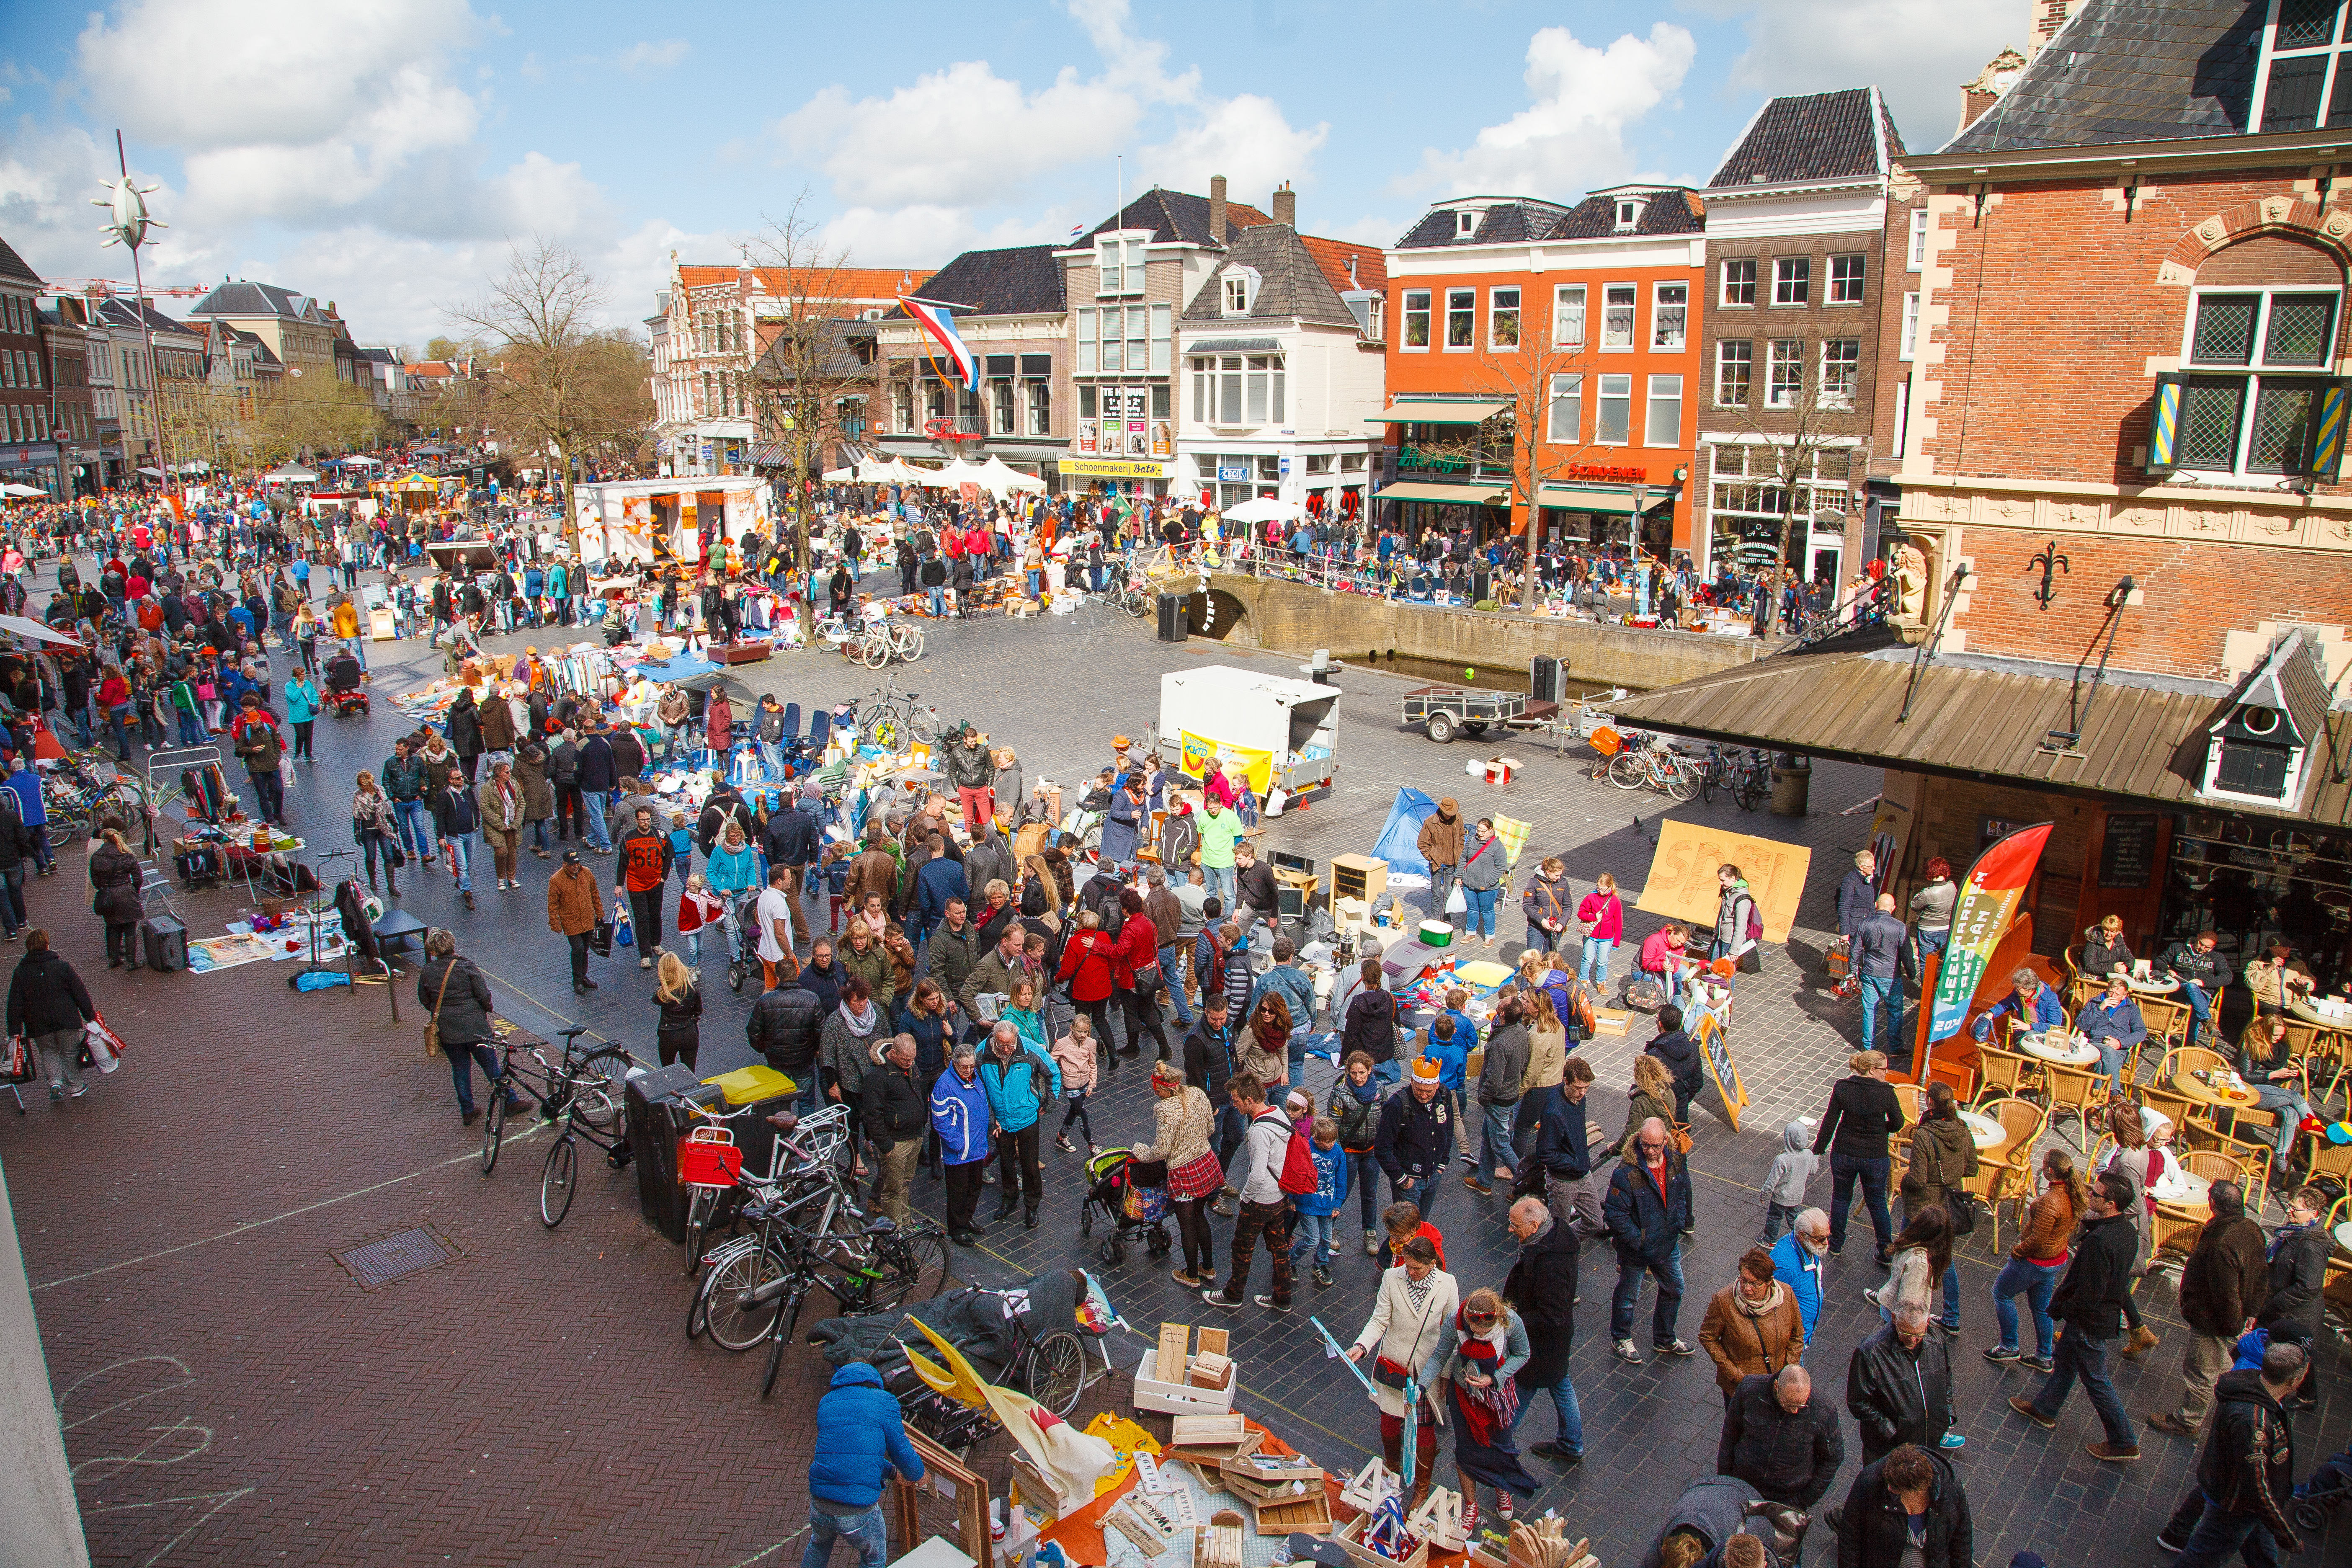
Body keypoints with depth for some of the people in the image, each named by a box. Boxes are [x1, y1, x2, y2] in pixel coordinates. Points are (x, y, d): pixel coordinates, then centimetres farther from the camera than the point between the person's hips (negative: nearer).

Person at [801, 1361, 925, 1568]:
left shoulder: (826, 1402, 13)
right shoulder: (884, 1401, -3)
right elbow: (902, 1452, -2)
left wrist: (893, 1471, 30)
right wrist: (917, 1474, 21)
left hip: (819, 1504, 4)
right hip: (860, 1510, -4)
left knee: (819, 1546, 37)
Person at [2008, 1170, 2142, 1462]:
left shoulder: (2099, 1241, -36)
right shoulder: (2128, 1230, -7)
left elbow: (2090, 1293, -30)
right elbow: (2121, 1278, 7)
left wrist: (2060, 1309, -14)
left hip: (2090, 1321, -9)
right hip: (2109, 1313, 9)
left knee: (2096, 1381, 10)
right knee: (2066, 1360, 25)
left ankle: (2124, 1444, 24)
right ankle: (2044, 1409, 43)